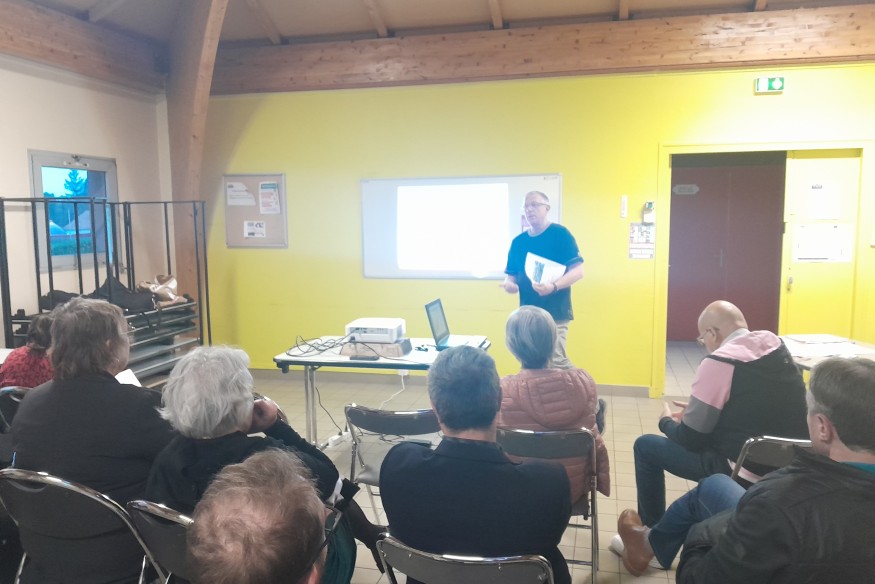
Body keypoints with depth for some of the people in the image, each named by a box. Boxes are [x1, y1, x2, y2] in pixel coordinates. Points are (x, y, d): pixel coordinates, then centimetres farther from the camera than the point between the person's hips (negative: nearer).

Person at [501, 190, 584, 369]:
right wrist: (509, 284, -9)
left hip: (555, 313, -6)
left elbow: (578, 271, -11)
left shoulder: (560, 234, -6)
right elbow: (511, 274, 16)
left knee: (556, 362, -12)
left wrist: (554, 286, -27)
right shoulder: (518, 241, 11)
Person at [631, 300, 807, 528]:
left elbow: (690, 440, -10)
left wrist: (666, 422, 11)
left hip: (746, 472, -8)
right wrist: (695, 410, 25)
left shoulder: (718, 363, -18)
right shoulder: (776, 346, 3)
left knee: (645, 446, 7)